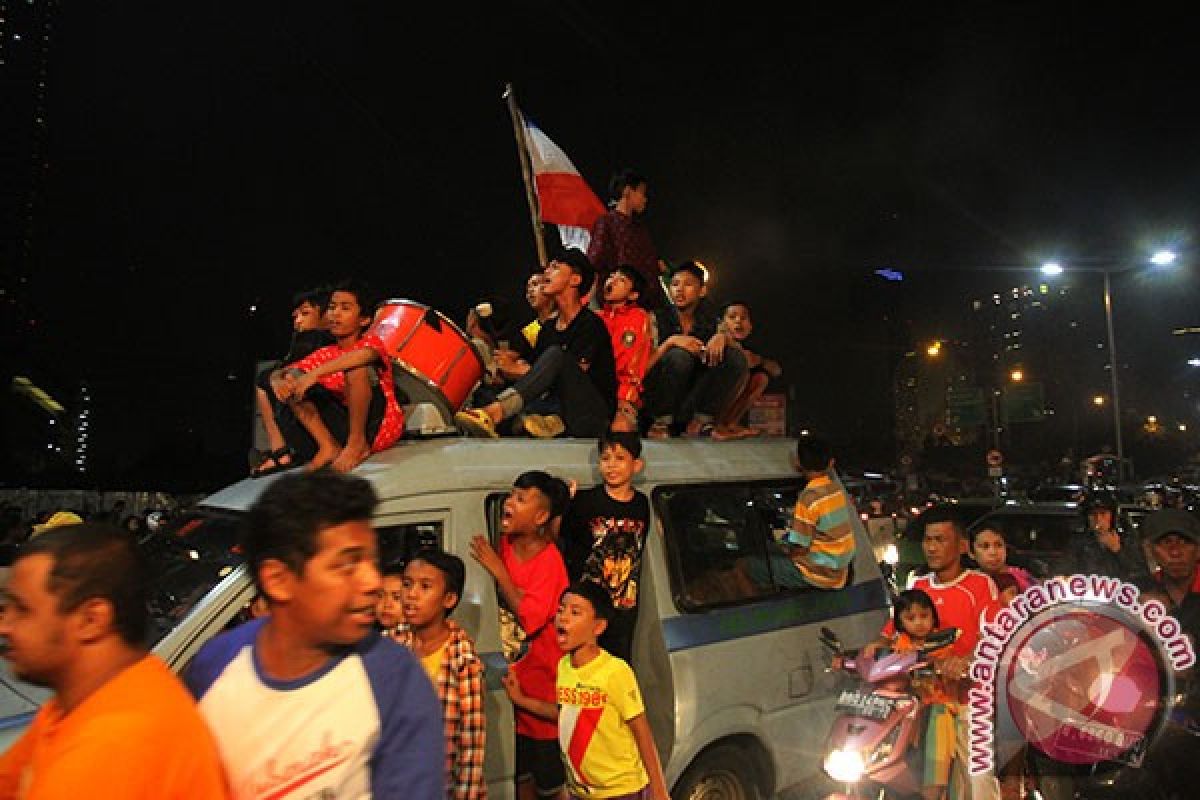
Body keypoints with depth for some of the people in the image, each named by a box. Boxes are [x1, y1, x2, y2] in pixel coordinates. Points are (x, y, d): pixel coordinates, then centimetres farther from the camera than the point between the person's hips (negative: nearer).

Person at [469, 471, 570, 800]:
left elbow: (530, 619, -28)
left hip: (543, 686, -6)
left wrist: (498, 570, -25)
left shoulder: (549, 561, -20)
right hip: (514, 678, 6)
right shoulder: (504, 545, -2)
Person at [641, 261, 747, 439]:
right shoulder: (658, 318, -3)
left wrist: (723, 337, -24)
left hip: (694, 396, 3)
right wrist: (671, 341, -28)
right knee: (680, 355, -31)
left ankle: (701, 422, -11)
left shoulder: (709, 320, 7)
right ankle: (661, 422, -16)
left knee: (736, 357, -15)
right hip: (658, 396, -3)